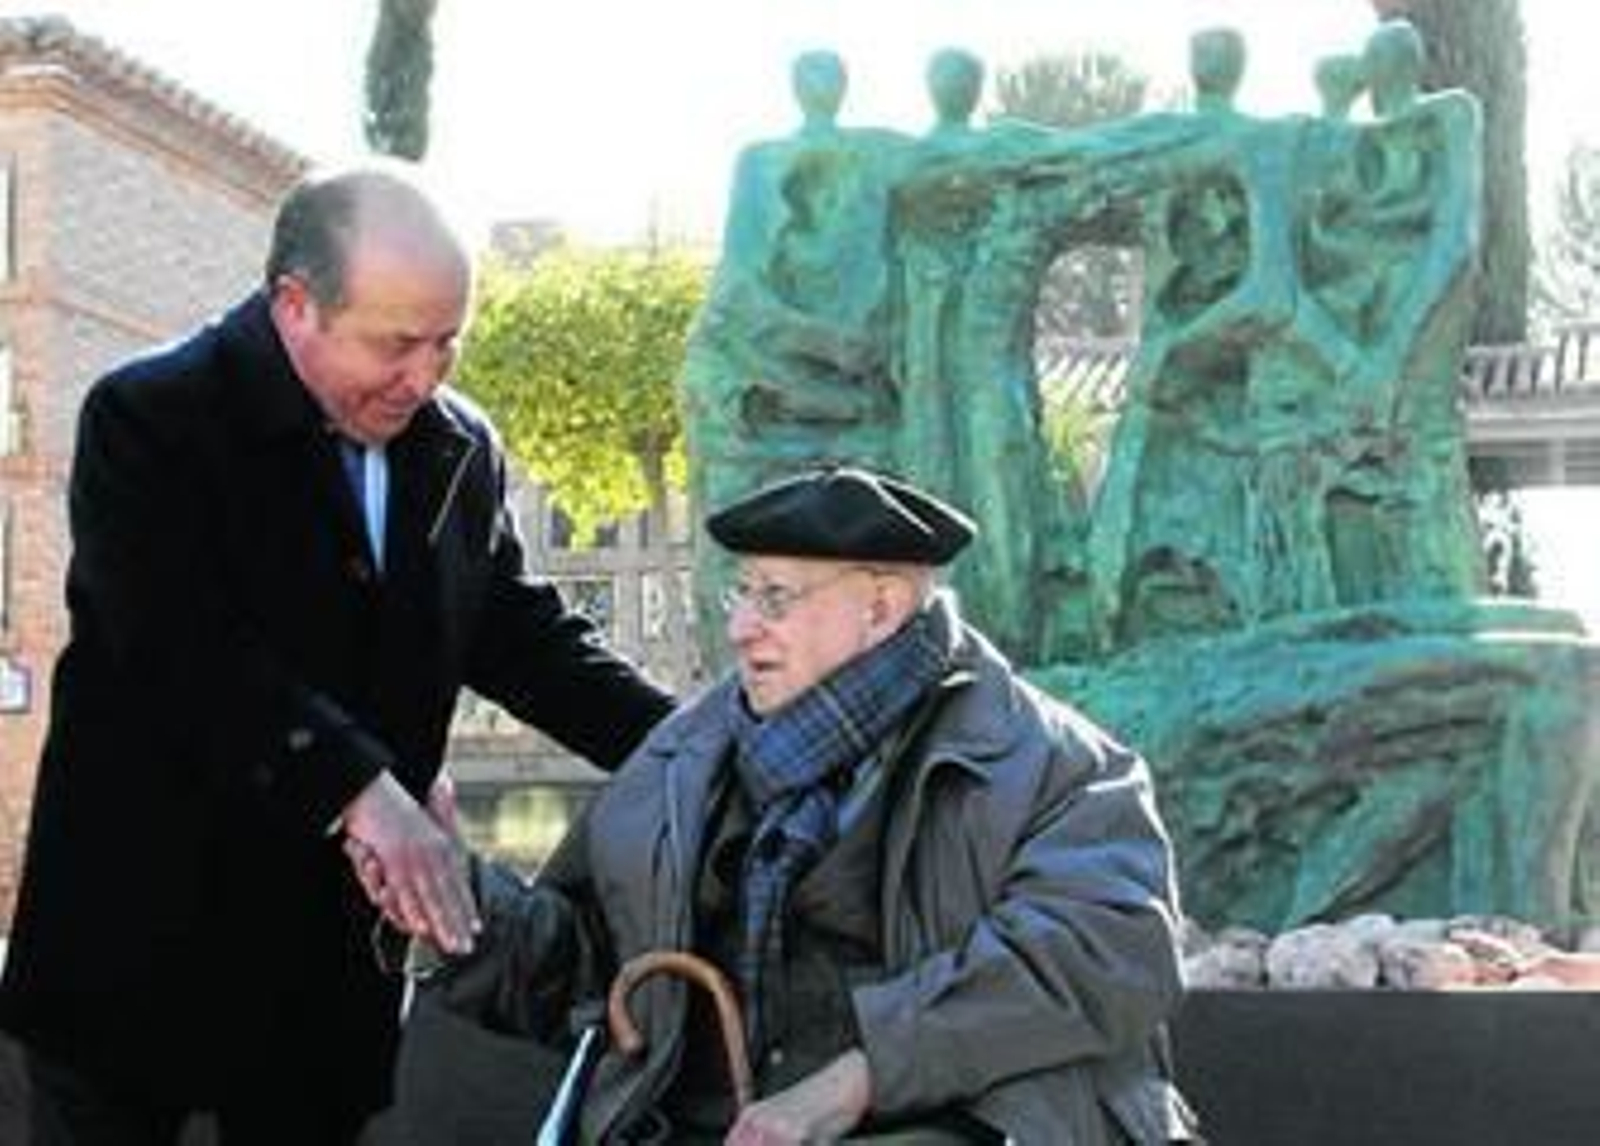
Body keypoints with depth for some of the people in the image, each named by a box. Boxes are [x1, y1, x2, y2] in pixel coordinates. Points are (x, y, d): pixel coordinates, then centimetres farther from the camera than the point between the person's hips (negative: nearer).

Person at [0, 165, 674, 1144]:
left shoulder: (463, 452, 7)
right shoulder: (147, 421, -12)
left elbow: (521, 630, 10)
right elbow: (189, 654, -23)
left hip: (334, 951, 5)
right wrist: (359, 789, -33)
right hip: (146, 931, -5)